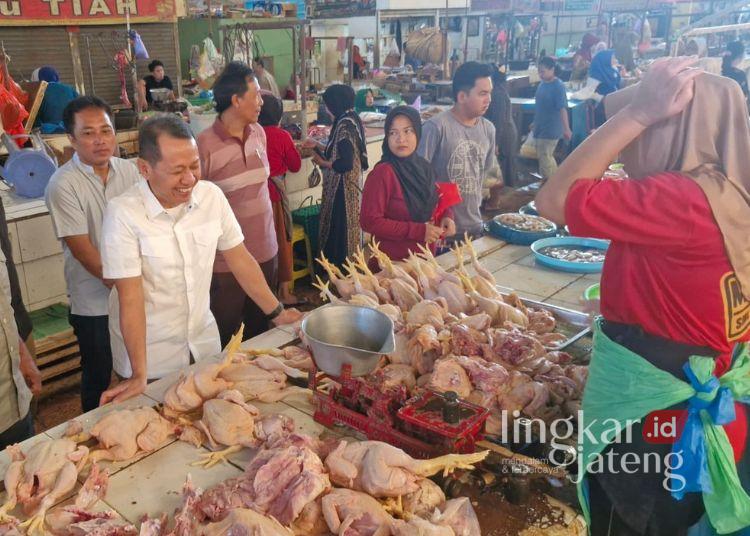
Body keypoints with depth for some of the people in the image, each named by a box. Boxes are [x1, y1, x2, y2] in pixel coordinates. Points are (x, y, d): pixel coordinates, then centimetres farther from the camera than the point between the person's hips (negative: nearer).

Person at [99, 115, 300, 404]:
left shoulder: (211, 195, -9)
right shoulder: (123, 214, -22)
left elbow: (239, 258, 0)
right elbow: (131, 297, -22)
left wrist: (276, 313, 1)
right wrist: (139, 376, -23)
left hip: (204, 340, 4)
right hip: (151, 355, -4)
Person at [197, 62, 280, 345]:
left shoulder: (259, 133, 4)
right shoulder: (204, 145, -16)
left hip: (266, 252, 6)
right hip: (226, 262, -6)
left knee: (260, 332, 21)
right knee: (225, 340, 12)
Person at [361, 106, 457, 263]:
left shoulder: (424, 168, 1)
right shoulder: (382, 173, -18)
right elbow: (370, 221, -21)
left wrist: (446, 216, -7)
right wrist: (418, 230, -22)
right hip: (392, 262, -6)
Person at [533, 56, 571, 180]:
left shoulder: (558, 86, -15)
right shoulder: (542, 84, 8)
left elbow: (562, 108, -20)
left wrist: (566, 129, -24)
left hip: (550, 129, -8)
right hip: (540, 128, 8)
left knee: (544, 158, -6)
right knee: (547, 157, 15)